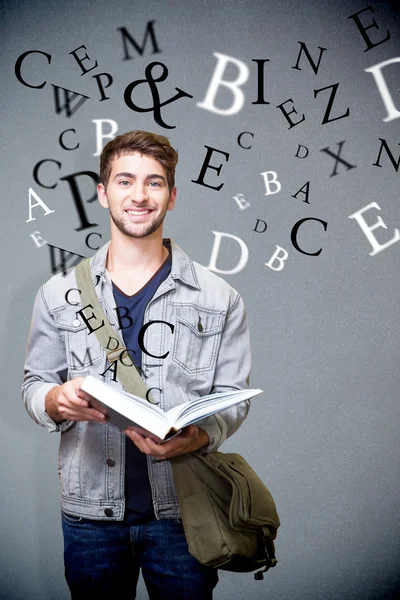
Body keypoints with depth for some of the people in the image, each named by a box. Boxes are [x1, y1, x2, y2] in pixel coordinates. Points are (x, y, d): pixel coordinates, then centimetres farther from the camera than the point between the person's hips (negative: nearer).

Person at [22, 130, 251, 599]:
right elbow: (34, 384, 8)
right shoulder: (58, 295, 3)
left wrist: (196, 437, -20)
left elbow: (233, 397, 1)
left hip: (182, 511, -1)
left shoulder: (218, 298, -1)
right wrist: (57, 399, -16)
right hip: (88, 511, 1)